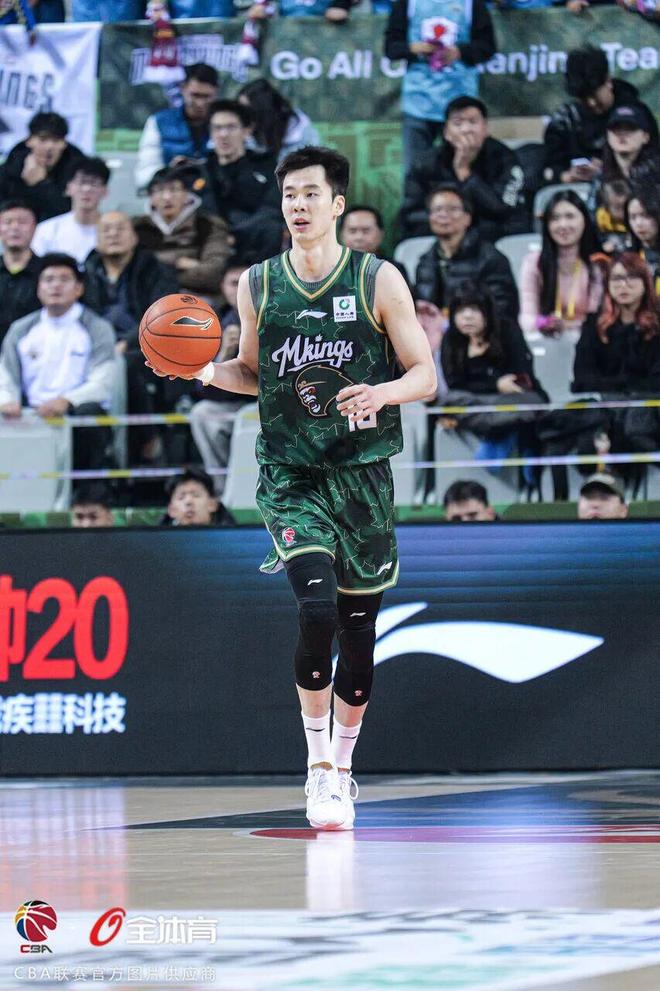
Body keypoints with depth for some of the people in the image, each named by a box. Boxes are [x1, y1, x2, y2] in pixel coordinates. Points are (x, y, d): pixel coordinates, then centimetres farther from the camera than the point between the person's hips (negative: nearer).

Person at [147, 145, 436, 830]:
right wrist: (205, 371, -2)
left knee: (358, 624, 7)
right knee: (317, 608, -20)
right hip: (289, 472, 0)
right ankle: (318, 765, -4)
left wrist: (383, 392, -21)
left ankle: (342, 764, 27)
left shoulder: (379, 281, -2)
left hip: (363, 471, 0)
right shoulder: (257, 285, 5)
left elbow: (425, 376, 0)